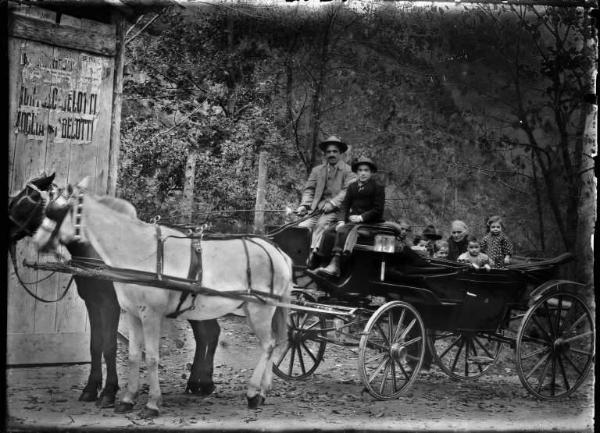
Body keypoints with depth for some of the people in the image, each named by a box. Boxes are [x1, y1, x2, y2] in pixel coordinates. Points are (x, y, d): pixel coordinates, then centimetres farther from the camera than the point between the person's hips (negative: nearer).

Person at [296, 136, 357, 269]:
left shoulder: (348, 171, 7)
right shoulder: (317, 170, 22)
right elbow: (309, 189, 15)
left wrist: (332, 203, -18)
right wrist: (304, 205, -4)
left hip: (337, 210, -4)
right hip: (317, 210, 4)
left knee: (321, 223, -31)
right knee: (302, 227, -18)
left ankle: (314, 253, -36)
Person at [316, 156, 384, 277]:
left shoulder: (378, 188, 2)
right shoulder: (352, 186, 19)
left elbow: (378, 210, -4)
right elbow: (345, 205, 13)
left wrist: (362, 217, -16)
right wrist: (341, 220, -4)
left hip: (369, 222, -7)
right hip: (352, 219, 7)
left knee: (342, 231, -30)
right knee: (328, 233, -14)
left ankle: (335, 265, -40)